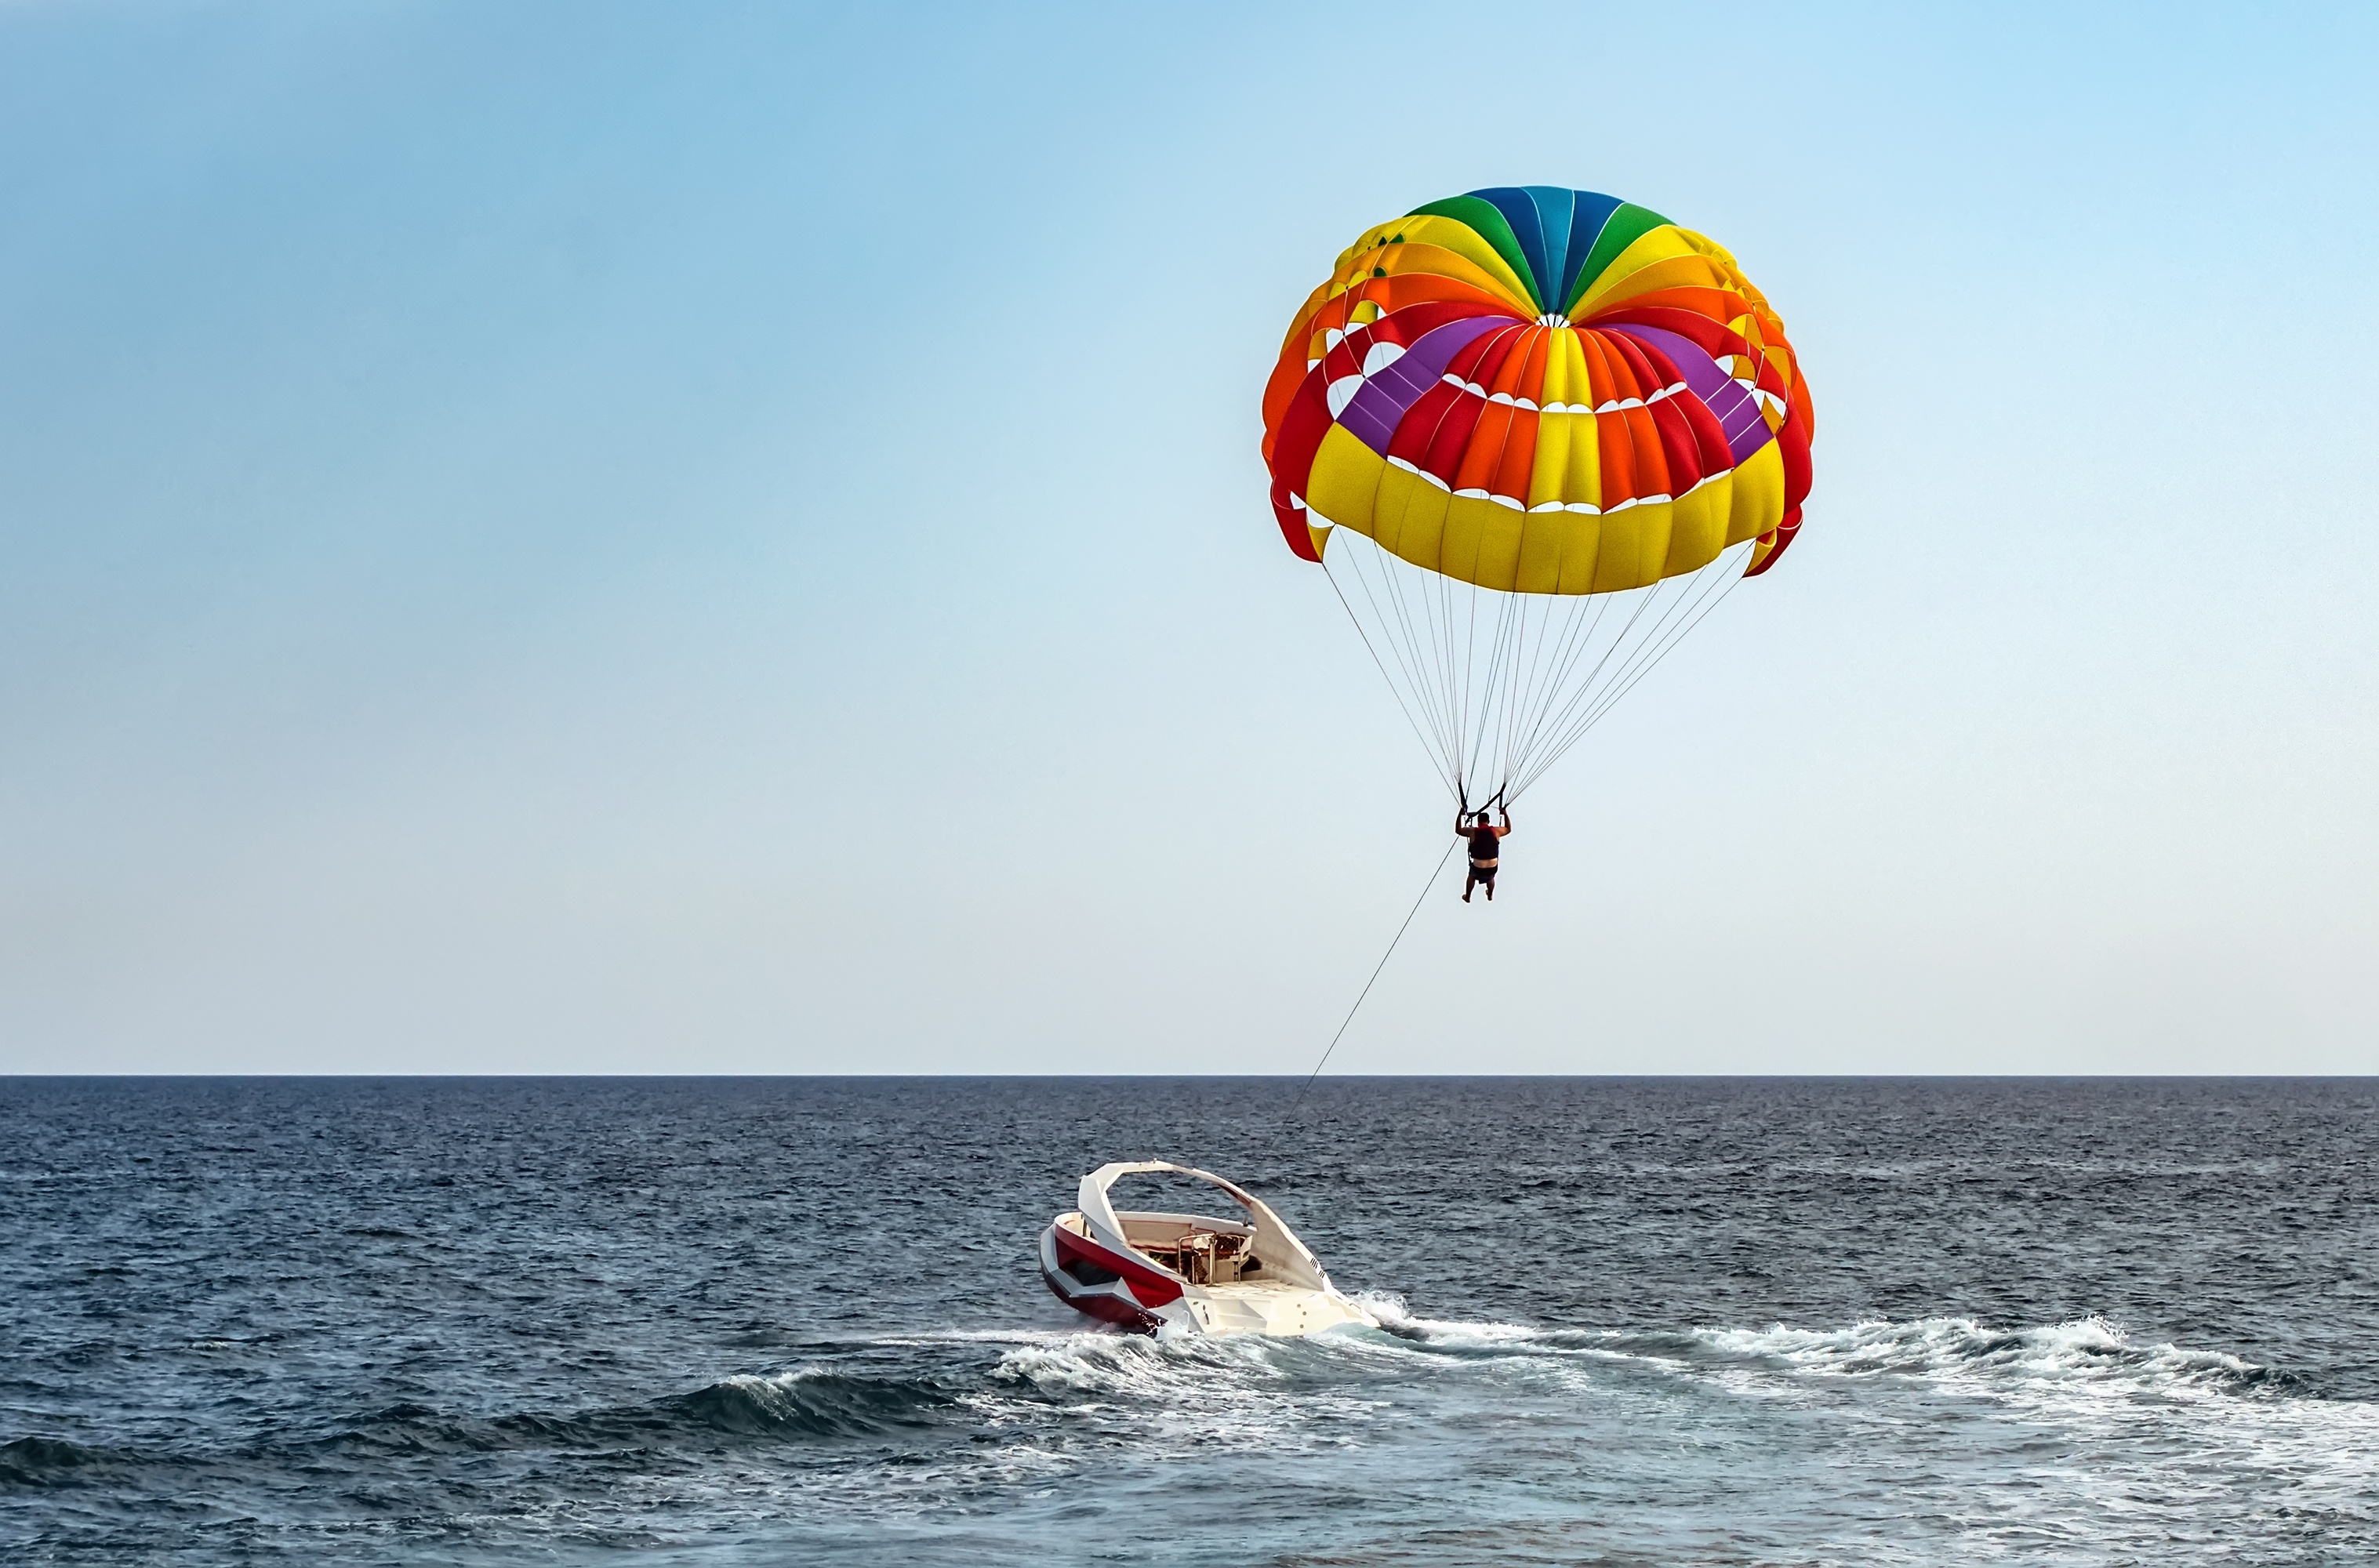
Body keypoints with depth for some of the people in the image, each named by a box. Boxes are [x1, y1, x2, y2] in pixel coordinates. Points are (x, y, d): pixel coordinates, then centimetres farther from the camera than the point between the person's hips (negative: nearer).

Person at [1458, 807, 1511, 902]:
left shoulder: (1472, 831, -7)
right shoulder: (1495, 831, -1)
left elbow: (1458, 830, 11)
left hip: (1478, 866, -2)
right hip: (1493, 866, 2)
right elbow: (1508, 829, 20)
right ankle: (1490, 896, 56)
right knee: (1490, 878, 37)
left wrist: (1460, 815, 18)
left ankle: (1467, 897, 45)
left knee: (1471, 877, 33)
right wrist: (1505, 814, 28)